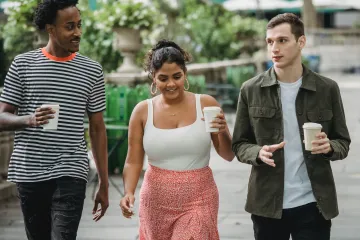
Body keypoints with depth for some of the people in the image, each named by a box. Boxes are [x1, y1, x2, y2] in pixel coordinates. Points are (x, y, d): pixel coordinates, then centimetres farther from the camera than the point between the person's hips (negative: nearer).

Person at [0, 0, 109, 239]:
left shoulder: (92, 71, 5)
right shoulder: (23, 64, 3)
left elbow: (98, 129, 9)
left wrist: (104, 184, 7)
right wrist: (29, 120, -19)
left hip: (71, 174, -1)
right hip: (29, 174, 1)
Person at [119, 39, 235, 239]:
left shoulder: (206, 105, -4)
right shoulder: (143, 111, -1)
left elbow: (228, 155, 1)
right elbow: (133, 162, 3)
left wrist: (222, 132, -18)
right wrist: (129, 192, -14)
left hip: (197, 200, -2)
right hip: (157, 201, 2)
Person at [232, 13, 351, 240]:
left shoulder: (327, 89, 0)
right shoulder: (251, 90, 1)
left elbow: (343, 142, 6)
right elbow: (239, 144, 5)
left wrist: (329, 147, -16)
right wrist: (258, 153, -16)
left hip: (313, 203, -1)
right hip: (267, 203, 1)